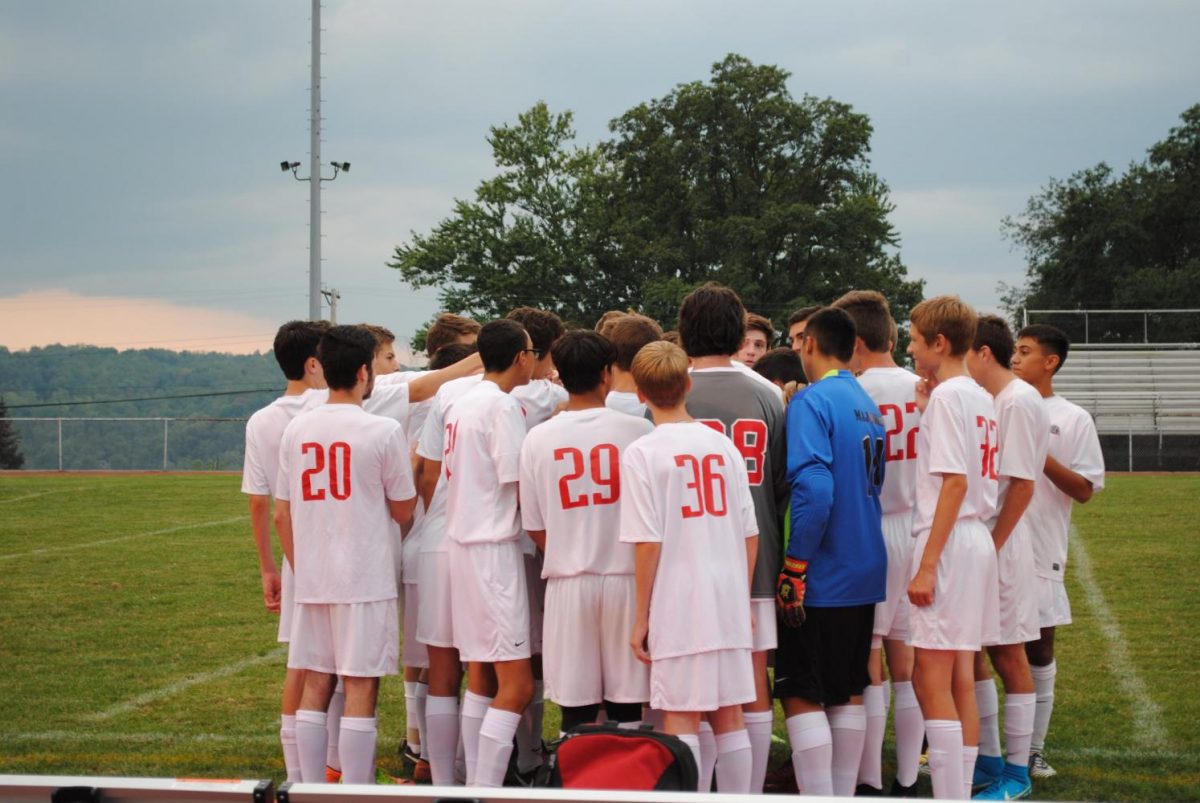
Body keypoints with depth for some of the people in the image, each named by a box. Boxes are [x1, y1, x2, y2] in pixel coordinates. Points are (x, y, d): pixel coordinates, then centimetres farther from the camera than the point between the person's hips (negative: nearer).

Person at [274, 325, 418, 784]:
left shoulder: (296, 430, 5)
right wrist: (411, 468, 16)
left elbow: (281, 514, 9)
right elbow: (403, 511, -1)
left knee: (315, 686, 9)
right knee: (360, 687, -2)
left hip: (311, 580, 5)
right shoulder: (383, 431, -9)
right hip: (366, 581, -5)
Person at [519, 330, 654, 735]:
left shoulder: (538, 439, -1)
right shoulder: (637, 431, -6)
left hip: (568, 583, 1)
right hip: (627, 579, -1)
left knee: (576, 712, 5)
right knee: (626, 709, 6)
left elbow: (535, 527, 5)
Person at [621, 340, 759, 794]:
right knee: (729, 716, 11)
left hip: (677, 607, -5)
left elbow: (648, 542, -10)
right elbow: (750, 534, 9)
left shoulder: (642, 454, -8)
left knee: (681, 719, 0)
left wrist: (641, 616, -2)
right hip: (730, 604, 5)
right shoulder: (723, 446, 6)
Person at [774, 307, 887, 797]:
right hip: (865, 573, 8)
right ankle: (843, 797, 19)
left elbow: (814, 489, -24)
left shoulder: (811, 402, -14)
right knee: (848, 693, 14)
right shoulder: (867, 405, 11)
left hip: (822, 577, -8)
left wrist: (794, 567, -19)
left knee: (800, 694, -2)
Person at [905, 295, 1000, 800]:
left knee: (930, 680, -8)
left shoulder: (947, 396, -12)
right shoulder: (979, 398, 15)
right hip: (977, 541, 10)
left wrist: (927, 564, -20)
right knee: (960, 682, 11)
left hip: (949, 544, -9)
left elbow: (954, 481, -19)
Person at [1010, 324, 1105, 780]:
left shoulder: (1072, 419, 1)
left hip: (1040, 553, -2)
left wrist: (1039, 455, -14)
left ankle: (1033, 751, 14)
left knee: (1039, 650, 4)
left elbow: (1084, 490, -4)